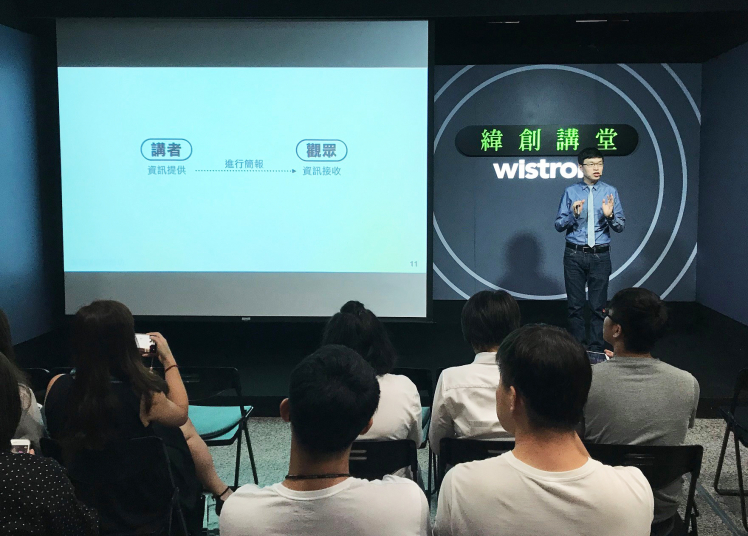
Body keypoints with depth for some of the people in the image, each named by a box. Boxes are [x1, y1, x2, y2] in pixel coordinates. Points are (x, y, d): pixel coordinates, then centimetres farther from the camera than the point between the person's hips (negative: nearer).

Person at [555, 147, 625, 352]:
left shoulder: (610, 192, 4)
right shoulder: (570, 192, 3)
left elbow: (620, 226, 2)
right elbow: (558, 225, 1)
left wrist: (609, 215, -18)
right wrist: (573, 214, -16)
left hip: (600, 256, 0)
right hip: (574, 255, 0)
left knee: (598, 305, 3)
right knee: (575, 304, 7)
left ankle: (596, 348, 13)